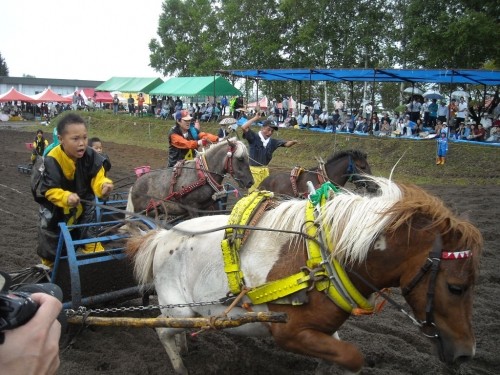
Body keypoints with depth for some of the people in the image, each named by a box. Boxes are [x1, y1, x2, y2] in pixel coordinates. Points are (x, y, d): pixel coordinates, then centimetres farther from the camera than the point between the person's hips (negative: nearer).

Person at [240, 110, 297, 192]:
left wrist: (293, 142, -12)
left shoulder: (272, 142, 7)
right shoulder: (254, 137, -7)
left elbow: (286, 144, 11)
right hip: (254, 170, -6)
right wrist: (256, 118, -17)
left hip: (265, 170, 6)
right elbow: (244, 127, -21)